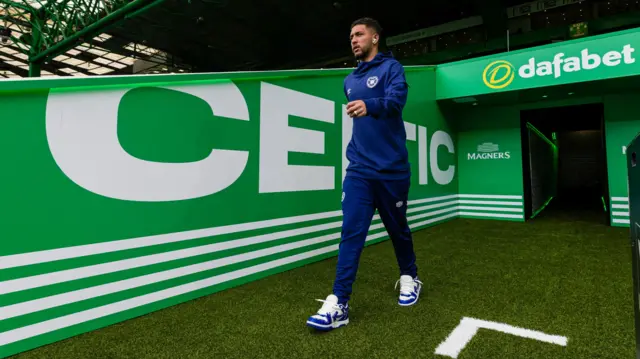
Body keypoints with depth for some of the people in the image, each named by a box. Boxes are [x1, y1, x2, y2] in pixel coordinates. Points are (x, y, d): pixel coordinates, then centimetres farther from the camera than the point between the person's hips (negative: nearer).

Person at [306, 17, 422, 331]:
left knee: (397, 228, 12)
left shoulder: (390, 67, -2)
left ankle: (409, 278, 38)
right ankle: (339, 303, -2)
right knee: (351, 232, -5)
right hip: (359, 170, 4)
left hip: (391, 170, -3)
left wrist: (369, 105, -42)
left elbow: (397, 99, -23)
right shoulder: (350, 81, 16)